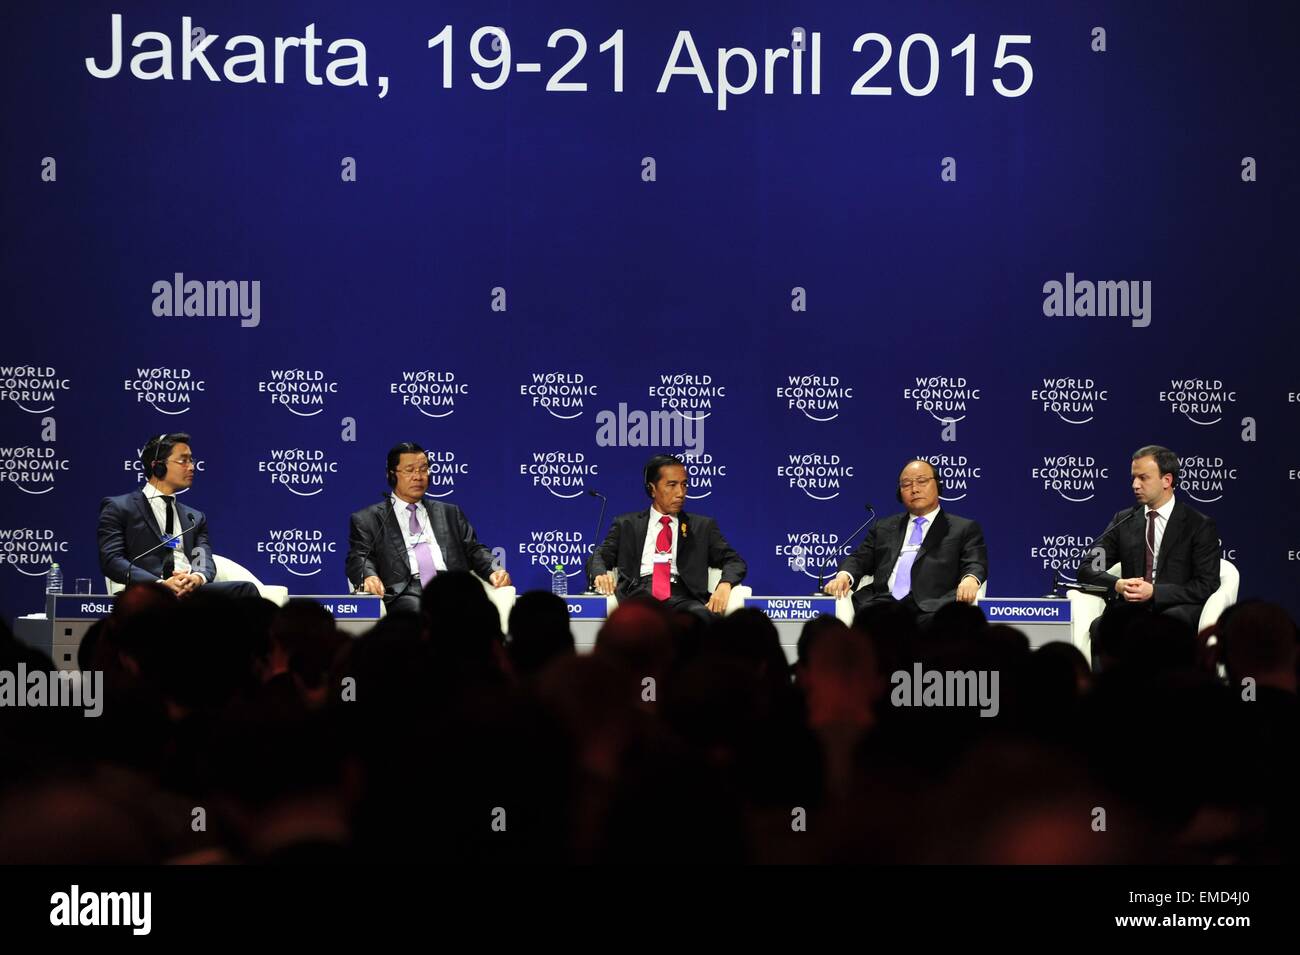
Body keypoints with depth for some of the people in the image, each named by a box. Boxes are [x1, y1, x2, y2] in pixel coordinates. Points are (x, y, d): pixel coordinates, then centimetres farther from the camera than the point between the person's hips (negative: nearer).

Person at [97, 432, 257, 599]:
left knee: (246, 589, -27)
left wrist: (198, 578, -13)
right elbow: (111, 560, -1)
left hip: (193, 590, 5)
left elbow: (205, 562, 14)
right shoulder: (118, 508, 13)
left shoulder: (195, 517, 29)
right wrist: (161, 583, -17)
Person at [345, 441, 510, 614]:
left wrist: (494, 571, 0)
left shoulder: (450, 513, 28)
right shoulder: (367, 519, 17)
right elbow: (359, 559, 5)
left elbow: (474, 550, 23)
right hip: (405, 593, -2)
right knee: (414, 607, -39)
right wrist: (368, 577, -19)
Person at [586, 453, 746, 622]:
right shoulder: (626, 524, 23)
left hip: (682, 597, 1)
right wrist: (600, 574, -11)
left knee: (703, 616, -37)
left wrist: (724, 585, -9)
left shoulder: (702, 526, 22)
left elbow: (734, 562, 15)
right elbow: (599, 556, 15)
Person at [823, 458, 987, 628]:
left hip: (929, 606, -2)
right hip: (884, 602, 2)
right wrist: (844, 576, -3)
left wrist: (970, 579, -20)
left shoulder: (965, 529, 19)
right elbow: (859, 559, 22)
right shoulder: (884, 528, 30)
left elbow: (976, 564, 6)